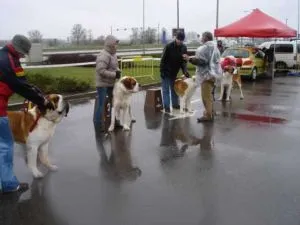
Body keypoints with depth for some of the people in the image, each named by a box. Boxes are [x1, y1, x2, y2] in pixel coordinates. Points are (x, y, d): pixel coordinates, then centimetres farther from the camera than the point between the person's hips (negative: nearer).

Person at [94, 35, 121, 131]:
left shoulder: (113, 54, 10)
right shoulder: (104, 55, -19)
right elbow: (101, 70, -26)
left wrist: (118, 71, -2)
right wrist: (114, 74, -23)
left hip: (111, 84, 10)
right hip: (103, 84, -9)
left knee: (114, 102, 17)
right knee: (101, 104, -3)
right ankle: (98, 124, 7)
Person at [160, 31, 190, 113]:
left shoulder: (183, 48, -3)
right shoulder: (169, 46, -18)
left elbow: (184, 61, -1)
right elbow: (163, 60, -15)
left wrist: (185, 70, -17)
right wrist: (162, 71, -18)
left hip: (175, 72, 5)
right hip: (166, 72, -5)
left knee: (174, 89, 14)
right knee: (166, 90, -1)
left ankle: (175, 104, 23)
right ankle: (166, 106, 0)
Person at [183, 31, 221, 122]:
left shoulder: (206, 48, -16)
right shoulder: (214, 47, 18)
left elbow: (202, 61, -23)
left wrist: (190, 59, -20)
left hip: (207, 74, -11)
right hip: (212, 73, 11)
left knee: (206, 96, -9)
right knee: (209, 95, 20)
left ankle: (208, 115, -8)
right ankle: (210, 113, 29)